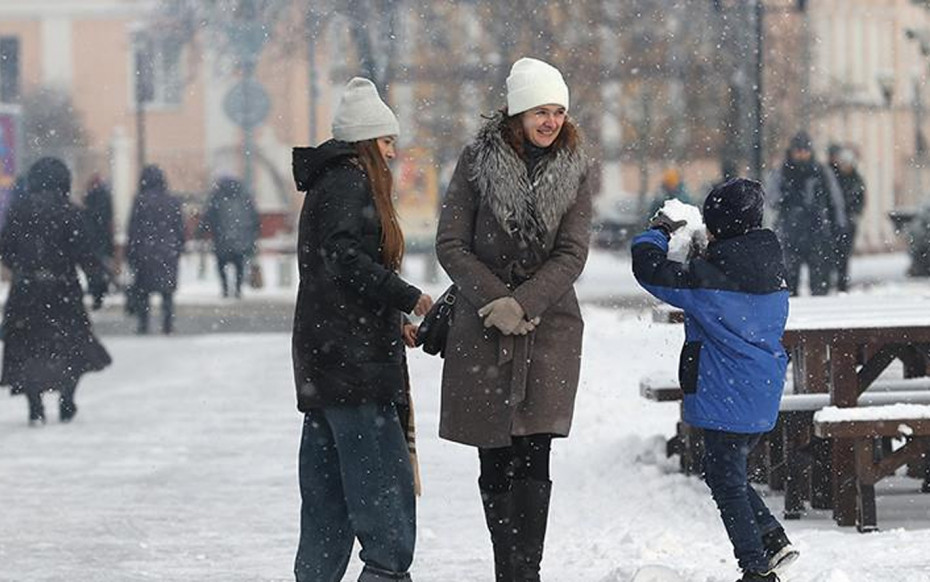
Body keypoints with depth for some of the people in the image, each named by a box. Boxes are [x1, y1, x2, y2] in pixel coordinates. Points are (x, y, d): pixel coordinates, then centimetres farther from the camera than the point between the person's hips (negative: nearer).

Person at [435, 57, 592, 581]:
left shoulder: (575, 170, 4)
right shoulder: (478, 162, 0)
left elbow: (572, 253, -2)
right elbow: (451, 244, -1)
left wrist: (523, 304, -16)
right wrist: (495, 300, -14)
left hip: (550, 326, 0)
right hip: (483, 328, 0)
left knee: (534, 458, -11)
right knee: (496, 461, 4)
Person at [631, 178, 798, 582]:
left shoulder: (708, 279, -18)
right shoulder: (772, 270, 5)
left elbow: (650, 270, -14)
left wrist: (657, 233, 4)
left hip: (727, 402, -8)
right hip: (764, 399, 8)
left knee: (727, 485, 2)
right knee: (727, 473, 22)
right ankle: (773, 539, 14)